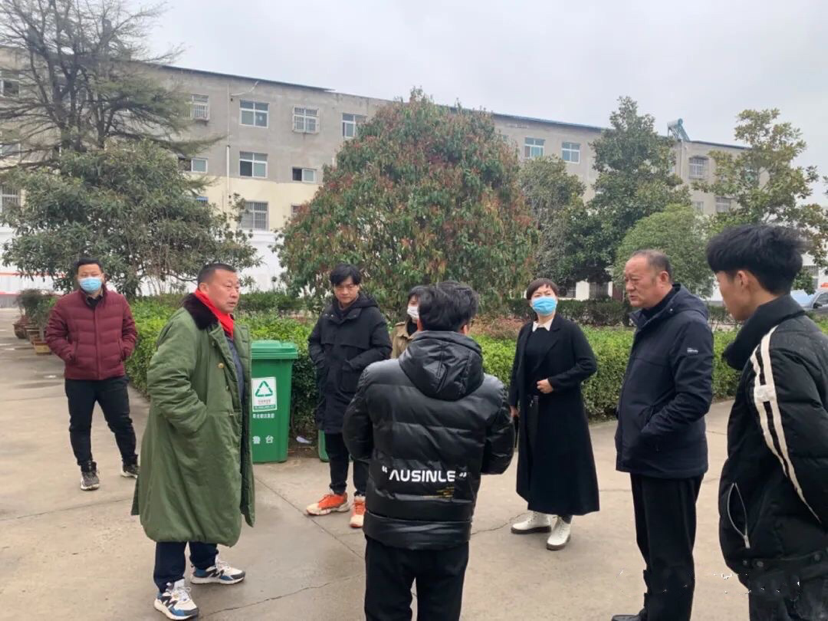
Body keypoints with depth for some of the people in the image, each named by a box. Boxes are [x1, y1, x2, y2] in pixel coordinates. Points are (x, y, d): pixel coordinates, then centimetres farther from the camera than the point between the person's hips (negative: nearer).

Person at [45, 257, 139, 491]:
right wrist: (69, 354, -10)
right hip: (78, 378, 0)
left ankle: (130, 463, 26)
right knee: (80, 426, 9)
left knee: (122, 422, 8)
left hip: (113, 375, 1)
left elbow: (130, 331, 10)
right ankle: (87, 470, 23)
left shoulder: (119, 301, 1)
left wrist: (123, 350, -4)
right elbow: (53, 335, 2)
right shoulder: (65, 304, -4)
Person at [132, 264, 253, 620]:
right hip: (187, 439, -9)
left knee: (211, 501, 21)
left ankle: (205, 564, 39)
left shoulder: (229, 330, 11)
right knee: (179, 508, 3)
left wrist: (234, 426, 16)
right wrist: (196, 420, -25)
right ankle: (169, 588, 17)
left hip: (219, 437, 9)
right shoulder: (186, 325, -21)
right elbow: (163, 380, -30)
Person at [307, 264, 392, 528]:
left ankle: (362, 499, 18)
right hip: (330, 391, 5)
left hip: (360, 393, -5)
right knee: (334, 446, 16)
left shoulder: (372, 315, -9)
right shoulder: (328, 314, 7)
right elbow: (314, 342, 19)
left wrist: (354, 365, -18)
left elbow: (383, 349, -11)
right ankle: (338, 494, 31)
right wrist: (320, 361, 0)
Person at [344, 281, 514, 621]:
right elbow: (497, 462, 1)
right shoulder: (491, 391, -12)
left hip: (388, 529, 0)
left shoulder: (377, 378, -13)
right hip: (450, 534, 1)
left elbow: (356, 445, 1)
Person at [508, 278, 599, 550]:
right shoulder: (526, 332, 7)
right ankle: (540, 514, 27)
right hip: (532, 408, 5)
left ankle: (563, 521, 16)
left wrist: (555, 383, -18)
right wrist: (514, 401, 8)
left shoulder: (569, 330, -9)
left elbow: (589, 364, -14)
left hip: (561, 409, -5)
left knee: (563, 461, 3)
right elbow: (518, 368, 11)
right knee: (535, 458, 12)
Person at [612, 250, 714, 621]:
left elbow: (695, 398, -26)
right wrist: (631, 437, 9)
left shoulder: (688, 325, -18)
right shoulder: (650, 321, 10)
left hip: (670, 463, -9)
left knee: (671, 556, 5)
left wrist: (645, 438, -20)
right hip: (647, 459, 9)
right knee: (651, 547, 22)